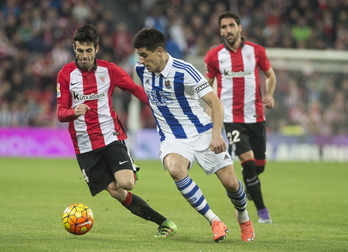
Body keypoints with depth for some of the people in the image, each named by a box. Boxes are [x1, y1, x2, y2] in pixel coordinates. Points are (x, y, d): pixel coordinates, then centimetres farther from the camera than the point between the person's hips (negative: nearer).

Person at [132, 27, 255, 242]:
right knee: (175, 169, -31)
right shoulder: (142, 70, -2)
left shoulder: (184, 72, -20)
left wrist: (216, 134, -31)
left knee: (230, 182, -6)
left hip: (202, 133, -3)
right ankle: (214, 221, -22)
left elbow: (215, 102, -20)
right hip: (172, 138, 3)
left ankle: (243, 218, 30)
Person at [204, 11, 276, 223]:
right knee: (247, 160, -17)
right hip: (231, 117, -2)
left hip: (256, 116, 2)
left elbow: (270, 75, 14)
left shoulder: (256, 51, 1)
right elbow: (207, 85, 10)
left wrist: (269, 94, -4)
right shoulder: (214, 55, 0)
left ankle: (250, 186, 43)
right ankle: (261, 210, -6)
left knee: (259, 165, 6)